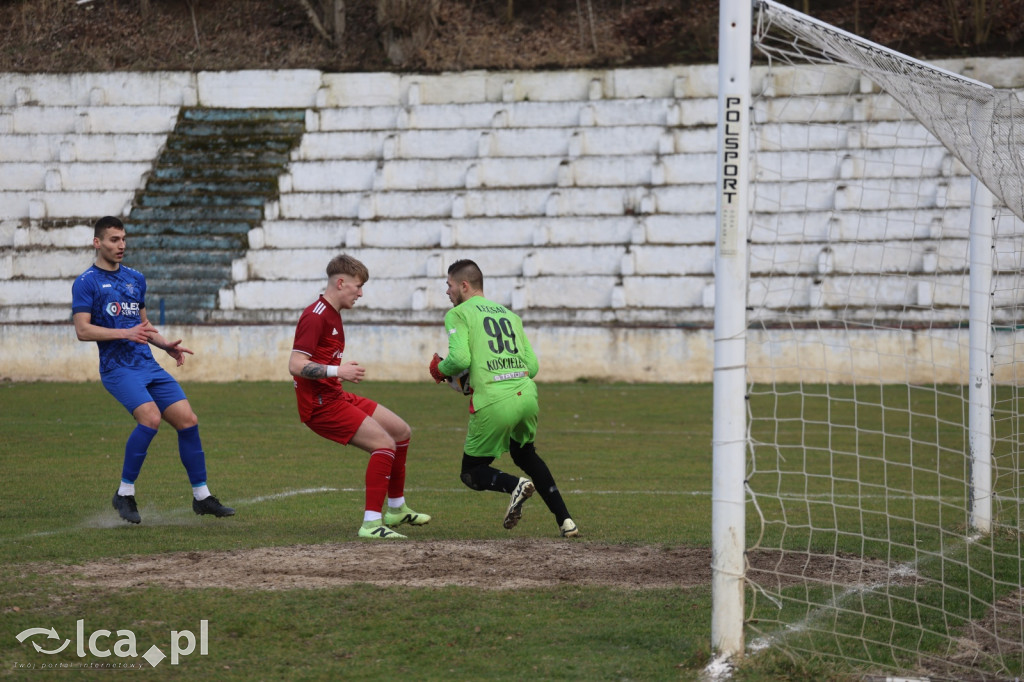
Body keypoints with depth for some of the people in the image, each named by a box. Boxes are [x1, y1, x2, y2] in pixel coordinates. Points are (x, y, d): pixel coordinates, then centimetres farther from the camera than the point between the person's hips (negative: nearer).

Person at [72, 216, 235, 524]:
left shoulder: (136, 278, 18)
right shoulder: (86, 283, -2)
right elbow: (82, 330, -11)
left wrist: (166, 345, 10)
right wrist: (125, 333, -19)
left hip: (148, 365, 7)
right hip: (117, 368, -7)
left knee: (187, 420, -3)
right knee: (151, 417, -27)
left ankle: (201, 497, 8)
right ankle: (125, 493, -12)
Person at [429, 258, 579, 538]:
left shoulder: (458, 314, 5)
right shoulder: (509, 314, 23)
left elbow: (460, 359, -9)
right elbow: (532, 365, 17)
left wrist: (440, 370, 11)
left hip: (493, 402, -6)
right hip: (527, 394, 6)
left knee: (471, 472, 12)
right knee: (525, 454, 29)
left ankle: (513, 485, -19)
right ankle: (565, 520, 15)